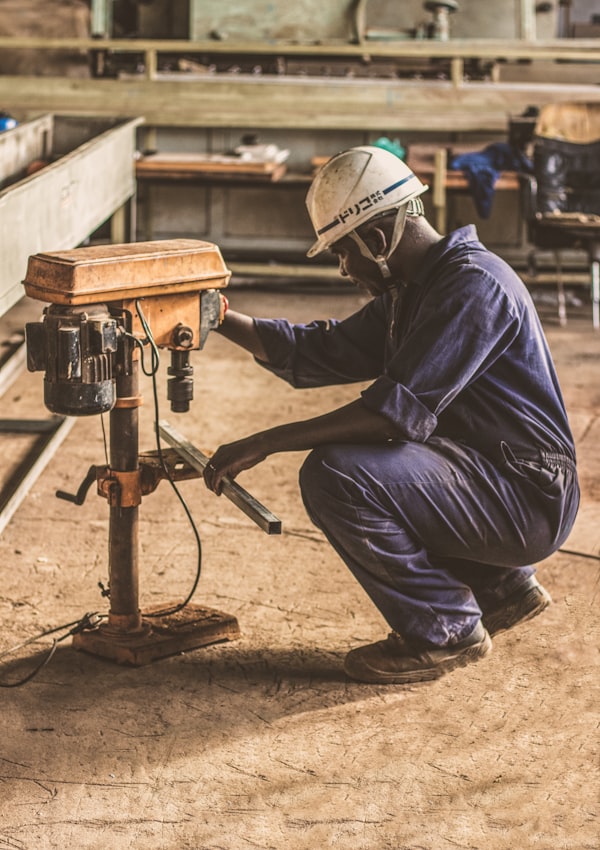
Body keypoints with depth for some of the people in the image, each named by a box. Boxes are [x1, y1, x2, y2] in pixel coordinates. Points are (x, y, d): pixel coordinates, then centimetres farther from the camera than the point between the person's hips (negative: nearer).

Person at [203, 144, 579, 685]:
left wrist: (262, 444, -26)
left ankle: (446, 630, -6)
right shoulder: (410, 293, 13)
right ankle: (502, 587, 23)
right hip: (485, 479, 10)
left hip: (528, 498, -10)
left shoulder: (473, 285, -19)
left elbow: (401, 409, -28)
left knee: (337, 475, -23)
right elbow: (319, 353, 20)